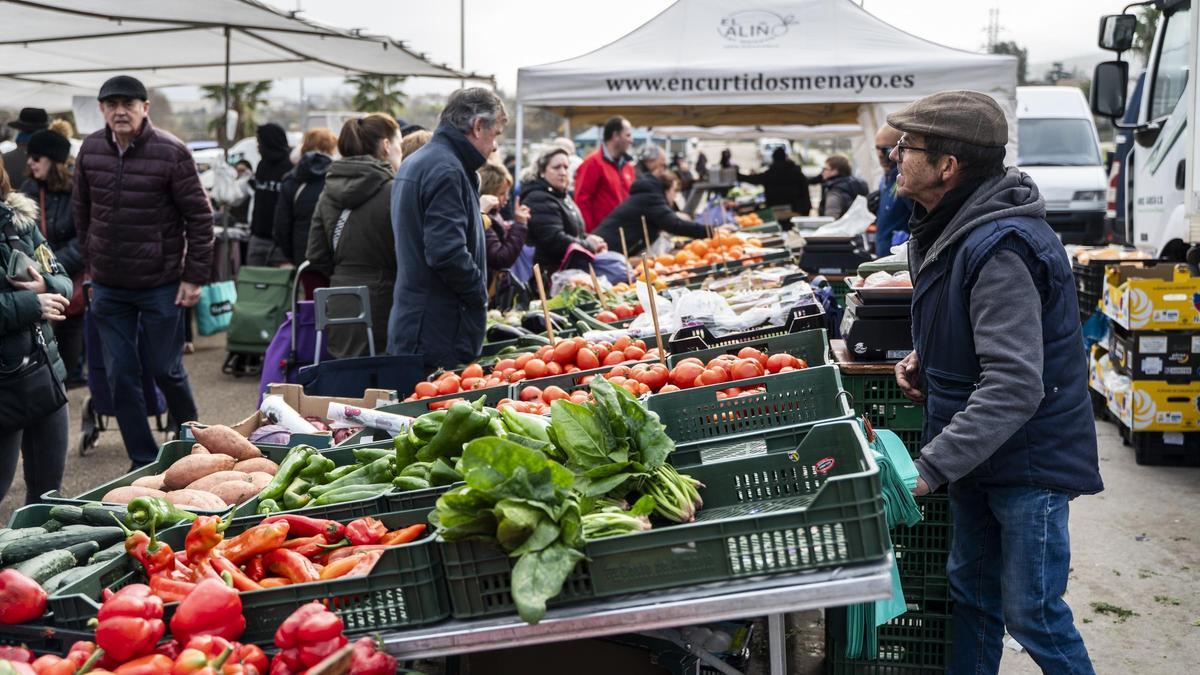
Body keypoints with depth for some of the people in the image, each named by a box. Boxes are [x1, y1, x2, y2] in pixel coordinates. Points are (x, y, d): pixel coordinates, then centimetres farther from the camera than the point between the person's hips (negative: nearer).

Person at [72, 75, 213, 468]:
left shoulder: (171, 151, -13)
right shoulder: (90, 150, 1)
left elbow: (200, 217, -10)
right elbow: (82, 211, 13)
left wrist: (195, 277, -11)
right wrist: (90, 265, 13)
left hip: (160, 283, -4)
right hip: (108, 285, 4)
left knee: (164, 368, 6)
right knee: (120, 375, 5)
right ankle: (144, 461, 17)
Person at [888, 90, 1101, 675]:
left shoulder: (999, 248, -28)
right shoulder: (949, 228, 4)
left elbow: (1013, 388, -33)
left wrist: (930, 468, -32)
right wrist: (924, 356, 2)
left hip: (1030, 456, -9)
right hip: (979, 451, 9)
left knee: (1031, 615, 1)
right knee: (972, 587, 20)